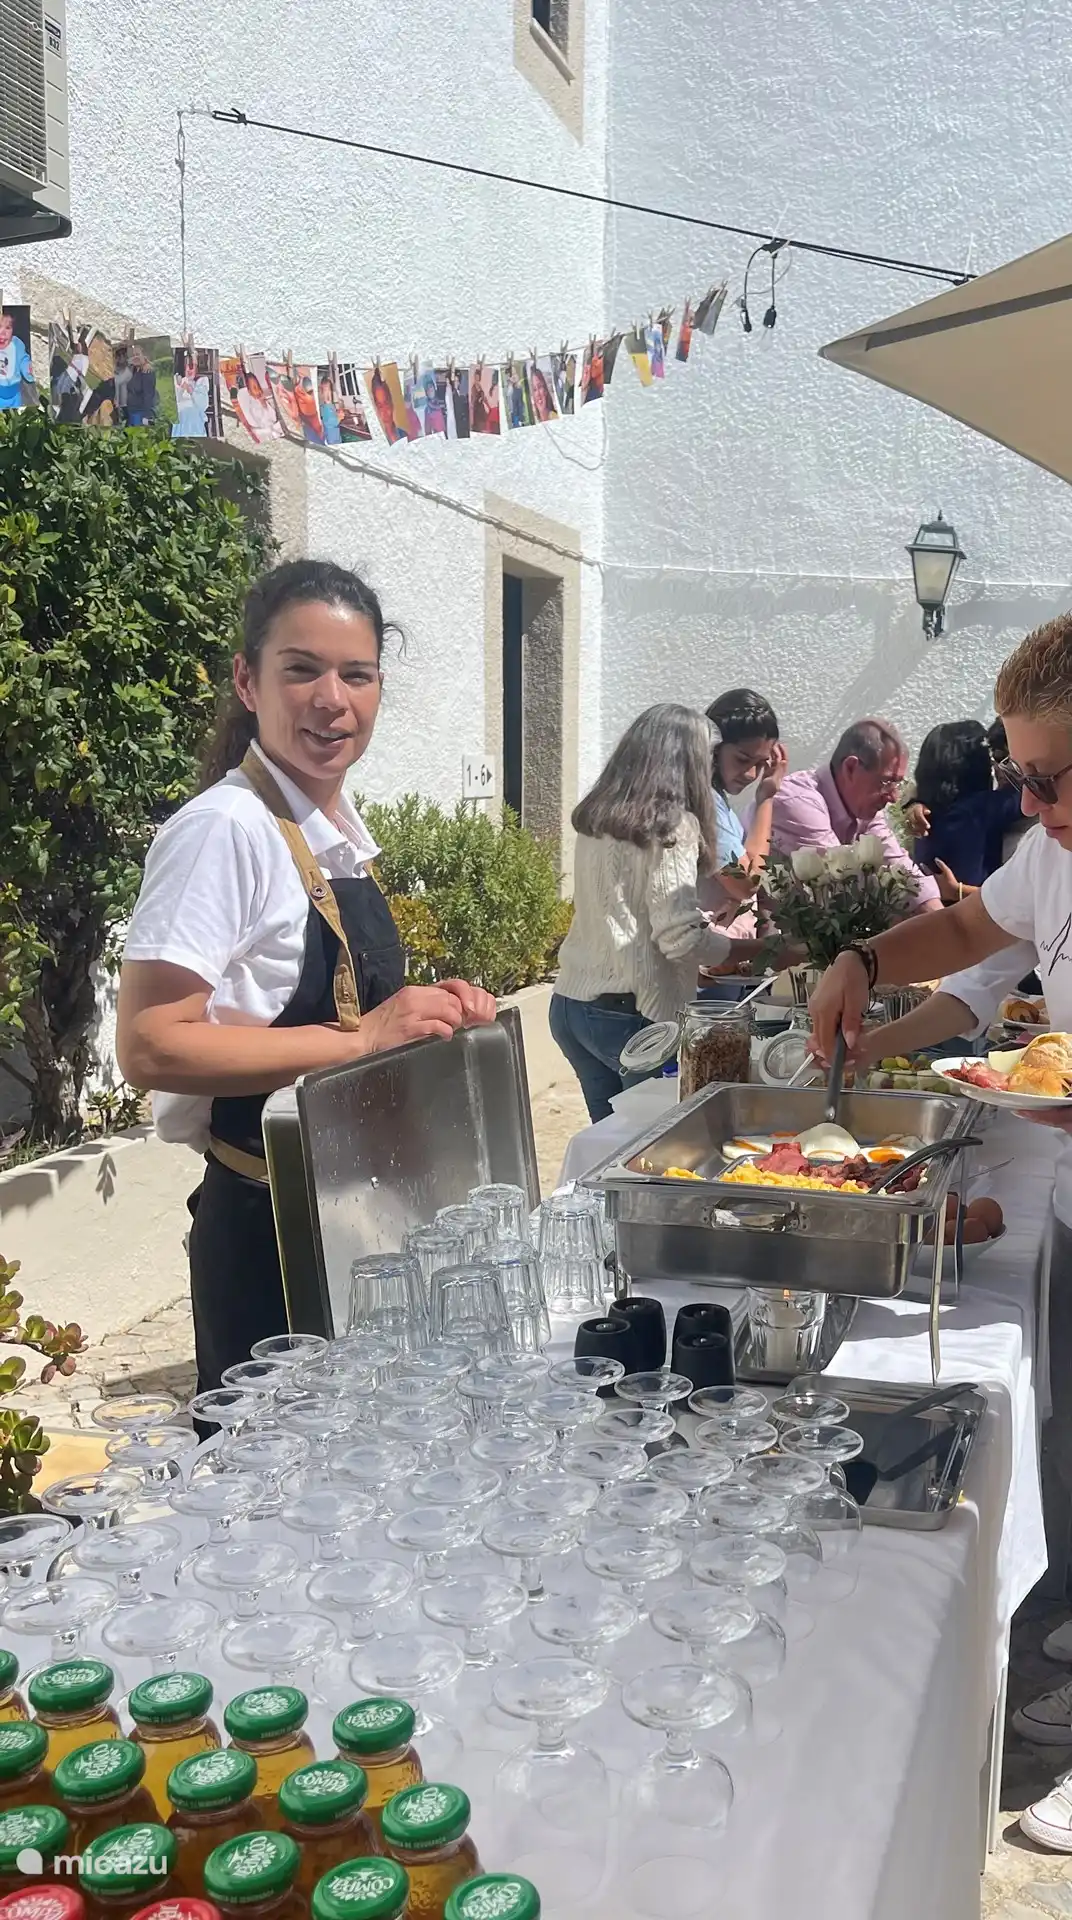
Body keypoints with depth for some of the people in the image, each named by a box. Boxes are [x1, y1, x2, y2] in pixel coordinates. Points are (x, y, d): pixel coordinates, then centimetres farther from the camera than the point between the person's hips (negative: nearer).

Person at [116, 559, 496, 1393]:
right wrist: (362, 1038, -26)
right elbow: (150, 1046, -25)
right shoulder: (226, 830, -19)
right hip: (270, 1229, -8)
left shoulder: (339, 825, 7)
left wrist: (430, 1011, 0)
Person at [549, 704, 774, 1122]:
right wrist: (764, 950, -10)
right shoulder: (671, 826, -12)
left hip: (570, 1000, 7)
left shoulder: (595, 819, 9)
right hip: (629, 1011, -7)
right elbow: (681, 937, -18)